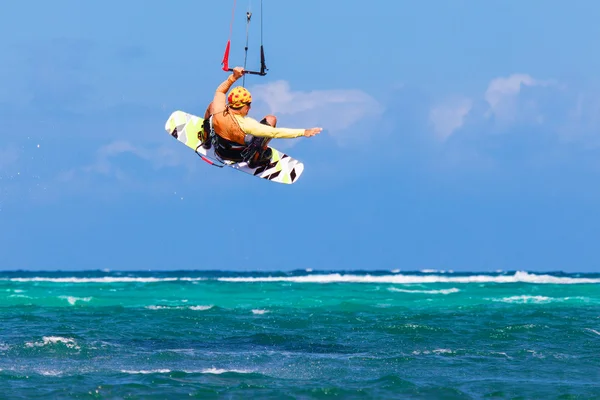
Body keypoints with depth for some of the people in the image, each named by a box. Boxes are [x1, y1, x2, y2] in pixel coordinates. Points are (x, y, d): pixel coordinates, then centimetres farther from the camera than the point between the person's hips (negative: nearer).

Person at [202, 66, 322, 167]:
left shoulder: (217, 111, -28)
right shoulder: (246, 124, -40)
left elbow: (220, 91, -3)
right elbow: (275, 133, -40)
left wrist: (233, 77, -11)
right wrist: (303, 132, -40)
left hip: (219, 150, 4)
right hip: (239, 156, -4)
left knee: (211, 105, 18)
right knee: (271, 119, -7)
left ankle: (206, 141, 39)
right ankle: (255, 159, 10)